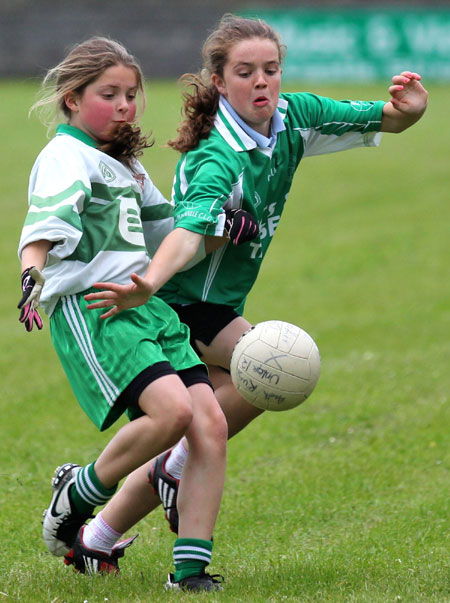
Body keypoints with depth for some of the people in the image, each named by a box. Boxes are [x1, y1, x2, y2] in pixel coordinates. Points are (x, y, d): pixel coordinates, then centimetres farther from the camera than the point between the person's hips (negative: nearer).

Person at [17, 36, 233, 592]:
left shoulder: (125, 163, 24)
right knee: (171, 409, -26)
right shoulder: (65, 157, -3)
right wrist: (32, 277, -41)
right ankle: (78, 493, -1)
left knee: (210, 423, -8)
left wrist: (223, 225, 22)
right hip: (88, 306, -8)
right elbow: (43, 224, -22)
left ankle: (190, 569, -5)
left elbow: (168, 230, 38)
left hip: (144, 302, 8)